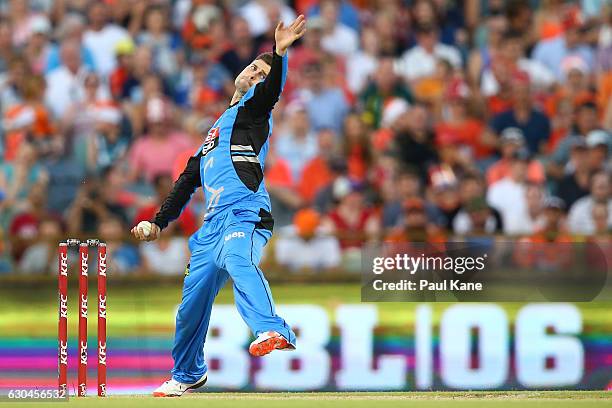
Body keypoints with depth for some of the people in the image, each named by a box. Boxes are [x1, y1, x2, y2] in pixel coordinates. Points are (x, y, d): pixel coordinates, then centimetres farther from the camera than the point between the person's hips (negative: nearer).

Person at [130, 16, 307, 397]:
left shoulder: (253, 108, 12)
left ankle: (272, 331, -62)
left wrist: (279, 54, -31)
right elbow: (190, 178, 35)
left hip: (244, 214, -8)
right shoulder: (219, 126, 33)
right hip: (213, 223, 8)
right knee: (192, 302, 14)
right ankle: (188, 374, 35)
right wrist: (160, 222, 32)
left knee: (238, 262, -38)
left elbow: (271, 91, -13)